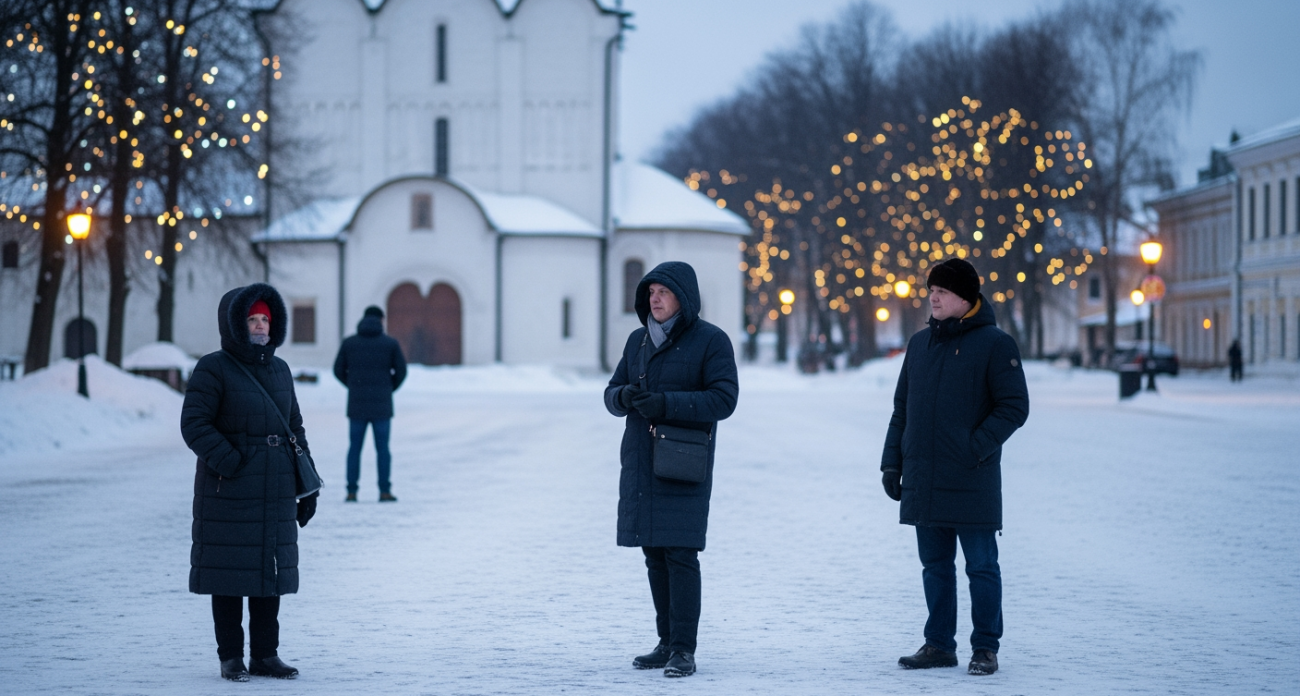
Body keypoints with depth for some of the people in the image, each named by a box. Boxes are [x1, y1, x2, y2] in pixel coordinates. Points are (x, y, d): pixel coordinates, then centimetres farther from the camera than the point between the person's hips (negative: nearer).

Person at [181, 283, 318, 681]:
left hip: (276, 492, 6)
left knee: (271, 571, 8)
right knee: (229, 572, -1)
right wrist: (230, 462, -22)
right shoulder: (213, 369, -6)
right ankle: (231, 657, 8)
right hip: (228, 492, -6)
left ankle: (266, 655, 16)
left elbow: (295, 428, 18)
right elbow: (194, 424, -12)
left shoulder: (278, 370, 13)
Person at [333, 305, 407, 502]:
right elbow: (401, 370, -1)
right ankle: (384, 491, 1)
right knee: (383, 448, 5)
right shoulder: (391, 343, -2)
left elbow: (338, 370, 5)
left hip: (356, 404, 1)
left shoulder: (349, 343, 2)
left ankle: (351, 491, 3)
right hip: (382, 405, -1)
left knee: (355, 447, 8)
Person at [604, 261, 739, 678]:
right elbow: (612, 394, 14)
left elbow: (724, 398, -12)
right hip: (641, 465, 6)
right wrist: (625, 396, -11)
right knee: (654, 554, 7)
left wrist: (667, 403, -21)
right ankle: (667, 643, 15)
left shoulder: (711, 341, -5)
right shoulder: (638, 341, 13)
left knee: (680, 554, -11)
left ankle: (684, 650, -10)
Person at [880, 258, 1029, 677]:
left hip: (971, 481, -6)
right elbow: (902, 408, 18)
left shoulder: (993, 344, -5)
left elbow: (1014, 407, -8)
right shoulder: (920, 344, 13)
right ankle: (939, 644, 19)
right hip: (923, 481, 6)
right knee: (935, 565, 11)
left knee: (981, 566, 0)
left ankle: (985, 647, 7)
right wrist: (892, 462, 10)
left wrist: (976, 447, -17)